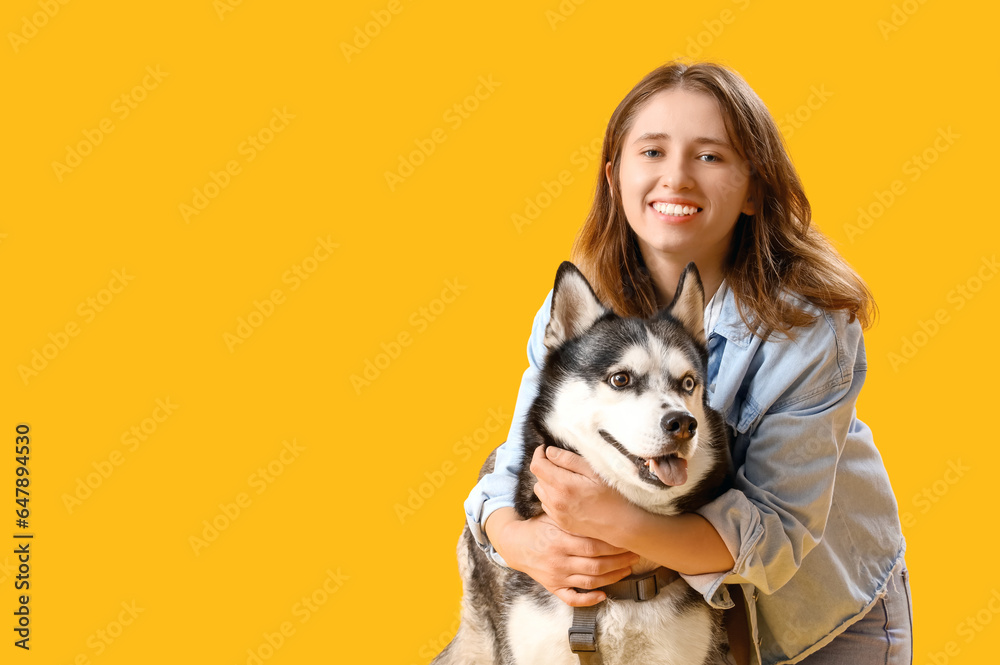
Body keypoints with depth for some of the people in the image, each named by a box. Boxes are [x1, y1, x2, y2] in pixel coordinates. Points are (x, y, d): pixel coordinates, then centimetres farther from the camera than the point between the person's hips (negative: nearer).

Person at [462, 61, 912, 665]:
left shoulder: (809, 325, -27)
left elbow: (779, 534, -30)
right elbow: (517, 467, -13)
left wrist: (619, 522, -46)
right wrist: (521, 541, -36)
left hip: (825, 601, -2)